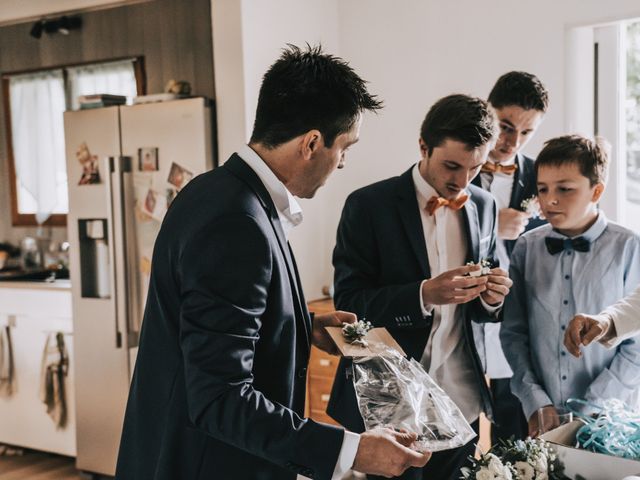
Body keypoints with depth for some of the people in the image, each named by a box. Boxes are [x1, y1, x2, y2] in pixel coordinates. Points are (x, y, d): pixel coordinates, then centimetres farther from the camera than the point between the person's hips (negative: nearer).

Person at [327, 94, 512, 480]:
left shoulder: (485, 207, 5)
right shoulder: (369, 205, -10)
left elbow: (480, 306, 12)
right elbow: (349, 303, -13)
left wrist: (490, 297, -11)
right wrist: (425, 294, -27)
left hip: (462, 400, 4)